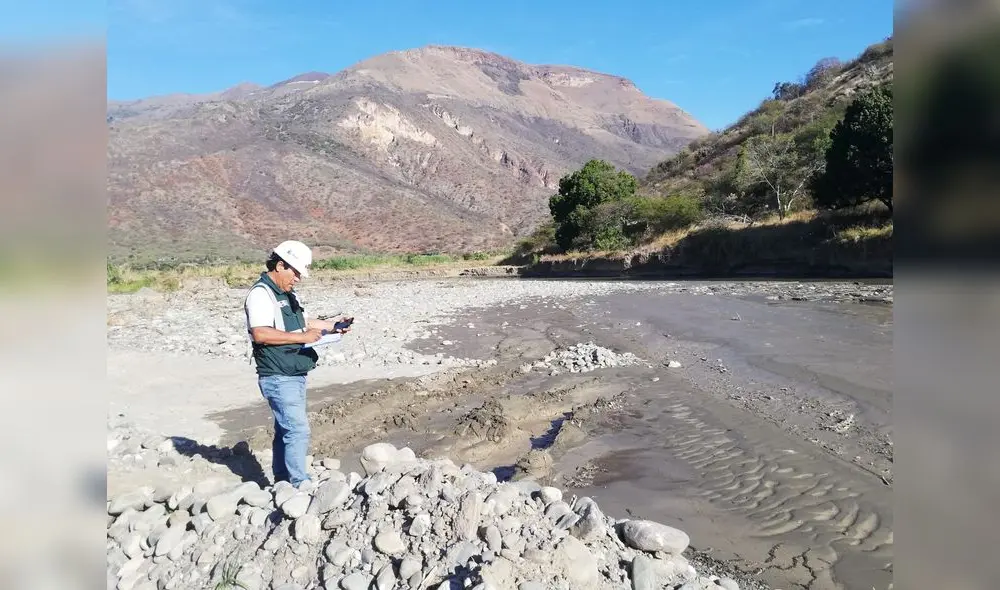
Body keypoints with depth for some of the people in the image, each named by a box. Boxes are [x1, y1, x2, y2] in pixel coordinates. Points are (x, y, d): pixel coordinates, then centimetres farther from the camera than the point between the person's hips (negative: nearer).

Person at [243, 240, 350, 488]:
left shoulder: (288, 295, 18)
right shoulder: (261, 293, -13)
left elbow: (305, 322, 29)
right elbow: (260, 333, -26)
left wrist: (334, 325, 17)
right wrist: (301, 337, -25)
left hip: (295, 375, 10)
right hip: (278, 377, -9)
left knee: (286, 430, 15)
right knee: (298, 430, -13)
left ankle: (282, 482, 24)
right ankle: (300, 485, -8)